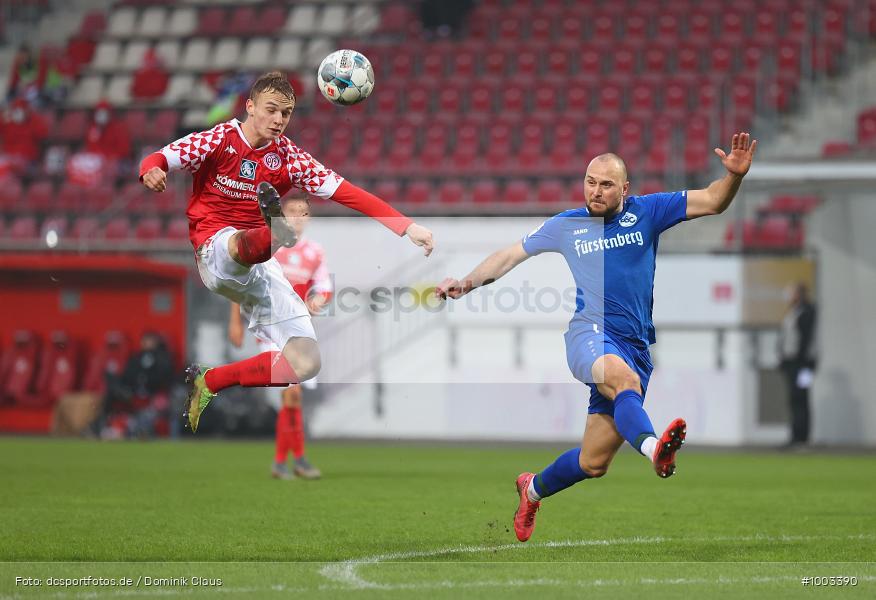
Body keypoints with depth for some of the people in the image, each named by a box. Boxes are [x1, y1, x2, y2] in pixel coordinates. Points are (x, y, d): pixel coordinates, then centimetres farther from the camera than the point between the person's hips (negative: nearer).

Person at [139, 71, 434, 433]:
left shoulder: (288, 156, 6)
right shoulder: (220, 140, -1)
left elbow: (346, 192, 0)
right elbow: (158, 159, -7)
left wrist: (405, 226, -9)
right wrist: (151, 171, -34)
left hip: (259, 267, 5)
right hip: (216, 252, -5)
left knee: (306, 363, -8)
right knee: (247, 243, -43)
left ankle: (209, 382, 3)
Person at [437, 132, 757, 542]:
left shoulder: (646, 212, 9)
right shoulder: (566, 225, 11)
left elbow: (712, 202, 4)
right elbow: (510, 256, 20)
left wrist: (735, 175, -15)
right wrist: (467, 283, 10)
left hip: (636, 346, 3)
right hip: (591, 335, -2)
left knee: (593, 463, 5)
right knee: (626, 378, -41)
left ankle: (533, 489, 34)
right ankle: (653, 447, -70)